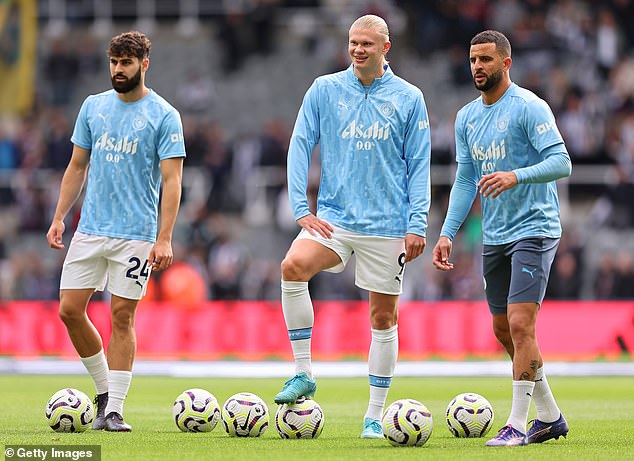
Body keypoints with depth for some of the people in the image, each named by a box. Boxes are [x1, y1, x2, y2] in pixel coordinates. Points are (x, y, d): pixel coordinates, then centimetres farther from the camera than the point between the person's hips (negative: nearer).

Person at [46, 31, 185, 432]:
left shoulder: (163, 116, -4)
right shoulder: (93, 106, 10)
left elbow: (171, 180, -8)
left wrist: (164, 238, -16)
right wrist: (59, 216, 9)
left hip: (136, 234, -5)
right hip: (90, 230, 5)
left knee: (122, 316, -5)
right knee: (70, 310, 0)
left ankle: (115, 410, 2)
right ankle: (104, 391, 17)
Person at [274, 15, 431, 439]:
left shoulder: (408, 98, 3)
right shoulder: (324, 90, 5)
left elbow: (419, 165, 3)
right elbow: (300, 146, 5)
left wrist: (417, 225, -4)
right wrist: (301, 208, -5)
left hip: (387, 225, 0)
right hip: (334, 217, 0)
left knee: (384, 316, 3)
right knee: (293, 266, -27)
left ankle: (375, 415, 14)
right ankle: (303, 374, -17)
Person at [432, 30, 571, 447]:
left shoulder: (530, 108, -11)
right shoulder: (467, 117, 11)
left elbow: (561, 163, -18)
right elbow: (465, 180, 15)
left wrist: (516, 176, -33)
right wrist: (448, 233, 6)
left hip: (534, 229, -8)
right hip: (494, 237, 8)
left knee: (520, 323, -16)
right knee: (504, 330, 11)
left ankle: (517, 424, -11)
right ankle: (551, 417, 24)